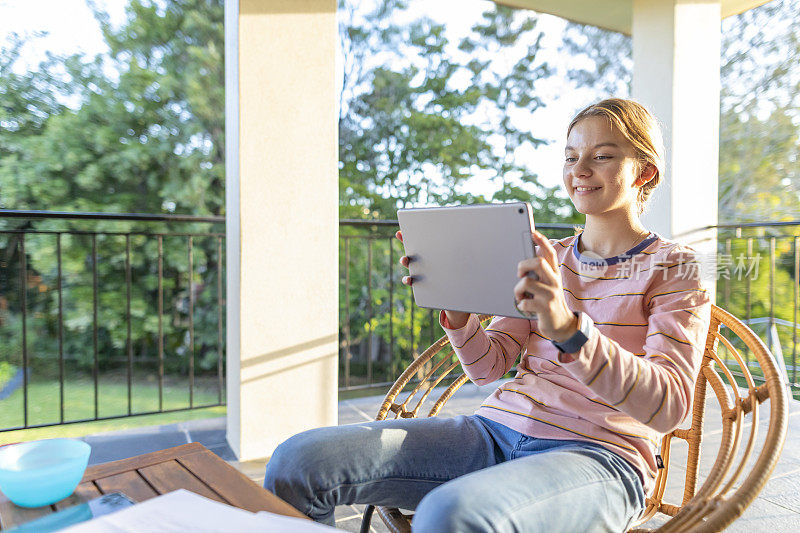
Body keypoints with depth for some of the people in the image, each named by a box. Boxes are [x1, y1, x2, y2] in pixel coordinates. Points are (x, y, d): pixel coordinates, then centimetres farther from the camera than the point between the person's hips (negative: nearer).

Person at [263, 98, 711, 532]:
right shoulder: (547, 258, 16)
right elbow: (488, 367, 12)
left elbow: (669, 408, -13)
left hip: (598, 454, -4)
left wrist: (569, 328, -29)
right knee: (297, 459, -12)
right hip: (497, 429, 5)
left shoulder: (675, 268, 2)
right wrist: (456, 309, -8)